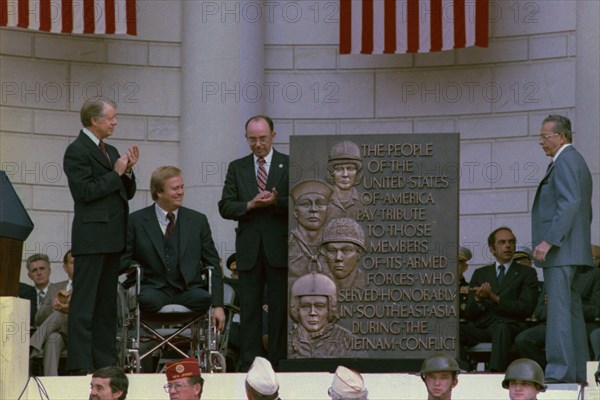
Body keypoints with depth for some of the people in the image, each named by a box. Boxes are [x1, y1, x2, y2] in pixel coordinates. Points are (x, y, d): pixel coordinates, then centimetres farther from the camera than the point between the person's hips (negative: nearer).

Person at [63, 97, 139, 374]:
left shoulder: (110, 152, 19)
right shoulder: (77, 151, -8)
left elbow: (127, 193, 20)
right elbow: (86, 191, -17)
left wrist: (128, 170, 3)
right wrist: (115, 174, -11)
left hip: (112, 238, 9)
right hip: (91, 238, -9)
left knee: (107, 303, 10)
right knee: (84, 303, -8)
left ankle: (105, 361, 13)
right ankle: (80, 365, -10)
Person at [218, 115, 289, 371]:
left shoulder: (290, 165, 5)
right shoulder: (237, 168, 12)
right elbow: (225, 207, 5)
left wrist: (276, 202, -18)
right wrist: (250, 205, -12)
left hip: (279, 247, -2)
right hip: (249, 249, 2)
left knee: (280, 309, -1)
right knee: (249, 309, 1)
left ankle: (279, 362, 2)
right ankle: (249, 365, 2)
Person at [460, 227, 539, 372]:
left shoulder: (526, 273, 15)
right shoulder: (480, 274, 25)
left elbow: (525, 309, 0)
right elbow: (469, 314, 17)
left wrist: (494, 298, -9)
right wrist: (478, 299, -7)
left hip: (509, 326, -3)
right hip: (481, 326, 3)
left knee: (501, 329, -40)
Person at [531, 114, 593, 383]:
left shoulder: (565, 161, -11)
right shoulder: (577, 162, 22)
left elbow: (570, 204, -22)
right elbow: (586, 211, 26)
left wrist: (548, 241, -25)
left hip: (560, 251, -11)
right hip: (573, 251, 11)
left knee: (559, 309, -14)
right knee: (572, 310, 11)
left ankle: (559, 369, -18)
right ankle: (577, 370, 13)